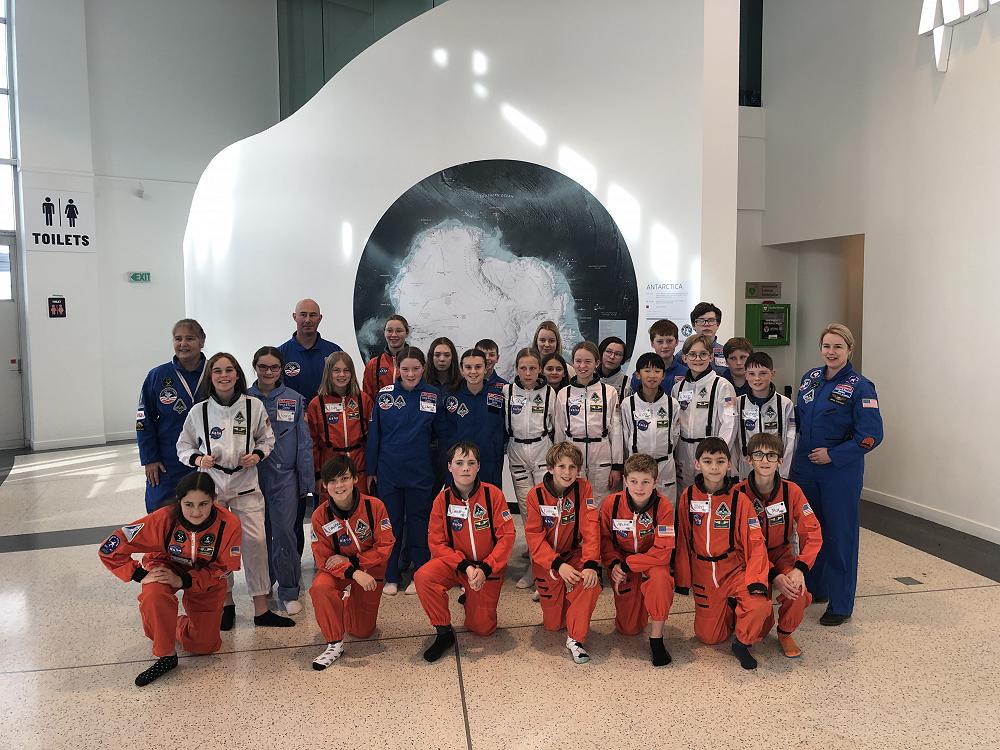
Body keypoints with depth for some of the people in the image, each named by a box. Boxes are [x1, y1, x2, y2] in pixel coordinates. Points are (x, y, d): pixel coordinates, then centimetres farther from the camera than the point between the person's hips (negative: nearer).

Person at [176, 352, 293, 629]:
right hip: (211, 484, 0)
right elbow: (183, 447, 7)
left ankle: (261, 609, 9)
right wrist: (197, 458, -13)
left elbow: (267, 439, 9)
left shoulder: (254, 406, -3)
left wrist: (258, 454, -10)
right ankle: (226, 602, 27)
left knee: (255, 541, -2)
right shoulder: (198, 411, -3)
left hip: (246, 484, 0)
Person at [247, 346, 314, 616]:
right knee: (259, 532, 11)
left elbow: (304, 443, 2)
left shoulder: (294, 400, 0)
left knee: (284, 531, -6)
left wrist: (306, 483, 0)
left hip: (285, 475, -1)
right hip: (253, 475, 2)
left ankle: (289, 590, 7)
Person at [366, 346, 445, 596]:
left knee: (418, 523, 9)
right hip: (388, 470, 1)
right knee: (391, 523, 10)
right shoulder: (385, 394, -2)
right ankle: (391, 577, 22)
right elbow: (374, 433, 2)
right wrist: (371, 470, 3)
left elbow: (440, 433, 6)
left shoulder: (434, 396, -3)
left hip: (420, 472, 0)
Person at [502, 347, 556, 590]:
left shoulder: (549, 392, -1)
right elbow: (501, 424, 10)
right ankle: (535, 548, 19)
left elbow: (557, 426, 6)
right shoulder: (507, 391, 0)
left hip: (542, 451, -2)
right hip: (517, 453, 2)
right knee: (526, 507, 5)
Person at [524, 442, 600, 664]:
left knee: (591, 582, -32)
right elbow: (534, 536, -16)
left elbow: (590, 528, -17)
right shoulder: (536, 494, -15)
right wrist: (558, 565, -27)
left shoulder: (583, 488, -12)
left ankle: (575, 639, -15)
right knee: (552, 624, 4)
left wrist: (590, 564, -30)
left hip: (574, 553, 1)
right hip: (546, 560, -1)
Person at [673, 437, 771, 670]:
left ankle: (742, 642, 1)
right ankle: (730, 611, 36)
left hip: (735, 570, -2)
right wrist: (683, 579, 5)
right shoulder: (688, 497, -5)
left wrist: (756, 580, -25)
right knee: (708, 636, 4)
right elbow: (683, 540, 3)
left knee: (758, 606, -30)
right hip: (703, 574, 2)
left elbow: (755, 542, -13)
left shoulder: (739, 499, -11)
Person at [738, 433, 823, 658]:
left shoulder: (791, 491, -12)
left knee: (797, 590, -30)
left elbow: (812, 534, -12)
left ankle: (785, 633, 3)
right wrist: (773, 576, -28)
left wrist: (800, 569, -27)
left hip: (781, 553, 2)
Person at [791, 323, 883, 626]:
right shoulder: (810, 378, 6)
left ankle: (841, 604, 14)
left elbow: (871, 434, -16)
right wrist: (803, 448, 8)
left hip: (840, 472, -6)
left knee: (839, 534, 2)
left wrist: (833, 454, -17)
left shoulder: (860, 387, -12)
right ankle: (812, 588, 33)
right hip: (804, 468, 6)